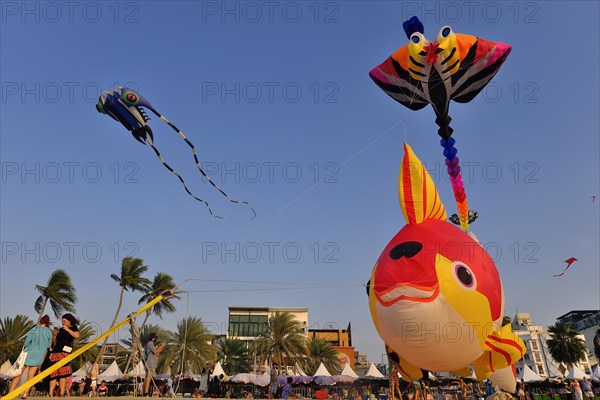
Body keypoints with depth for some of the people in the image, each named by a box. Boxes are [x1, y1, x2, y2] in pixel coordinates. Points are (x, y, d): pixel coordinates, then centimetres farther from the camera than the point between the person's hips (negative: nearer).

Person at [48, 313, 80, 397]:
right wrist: (51, 352, 14)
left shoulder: (74, 328, 5)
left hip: (64, 353, -5)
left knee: (62, 374, -10)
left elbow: (76, 335, -16)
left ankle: (62, 393, -12)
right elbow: (56, 342, 23)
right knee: (53, 373, 0)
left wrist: (67, 329, -9)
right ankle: (50, 394, 0)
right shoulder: (61, 330, 21)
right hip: (56, 353, 5)